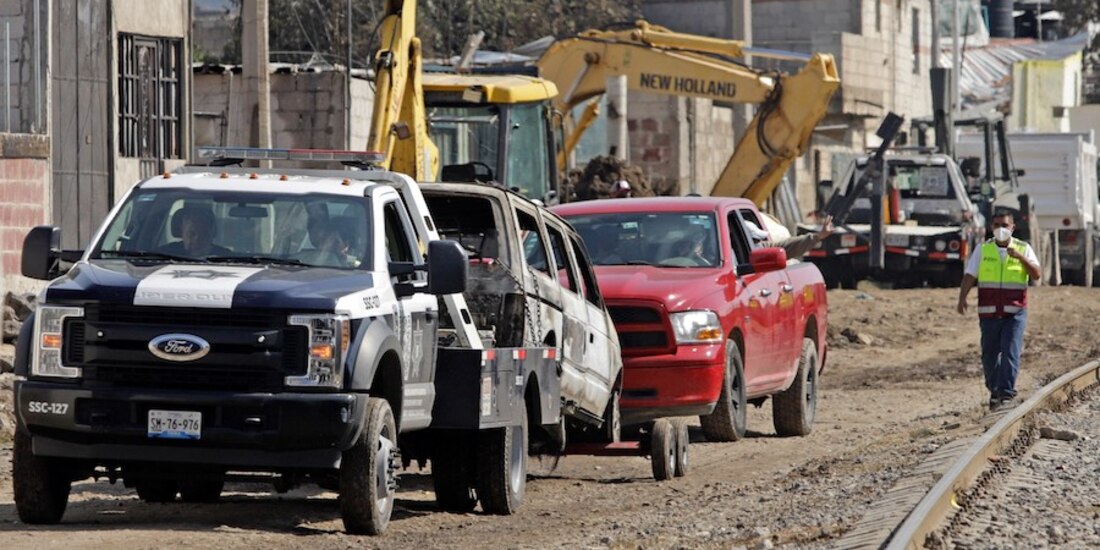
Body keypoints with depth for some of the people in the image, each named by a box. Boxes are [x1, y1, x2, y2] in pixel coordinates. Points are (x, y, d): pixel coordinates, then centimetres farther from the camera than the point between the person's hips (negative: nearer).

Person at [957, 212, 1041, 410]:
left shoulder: (1024, 249, 5)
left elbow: (1036, 275, -4)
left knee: (1010, 353, -11)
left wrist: (1021, 257, -18)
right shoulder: (983, 250, 7)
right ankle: (994, 391, 23)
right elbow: (969, 276, 2)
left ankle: (1006, 393, -12)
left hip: (1015, 312, -2)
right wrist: (962, 298, -12)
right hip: (989, 312, 2)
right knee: (989, 355, 6)